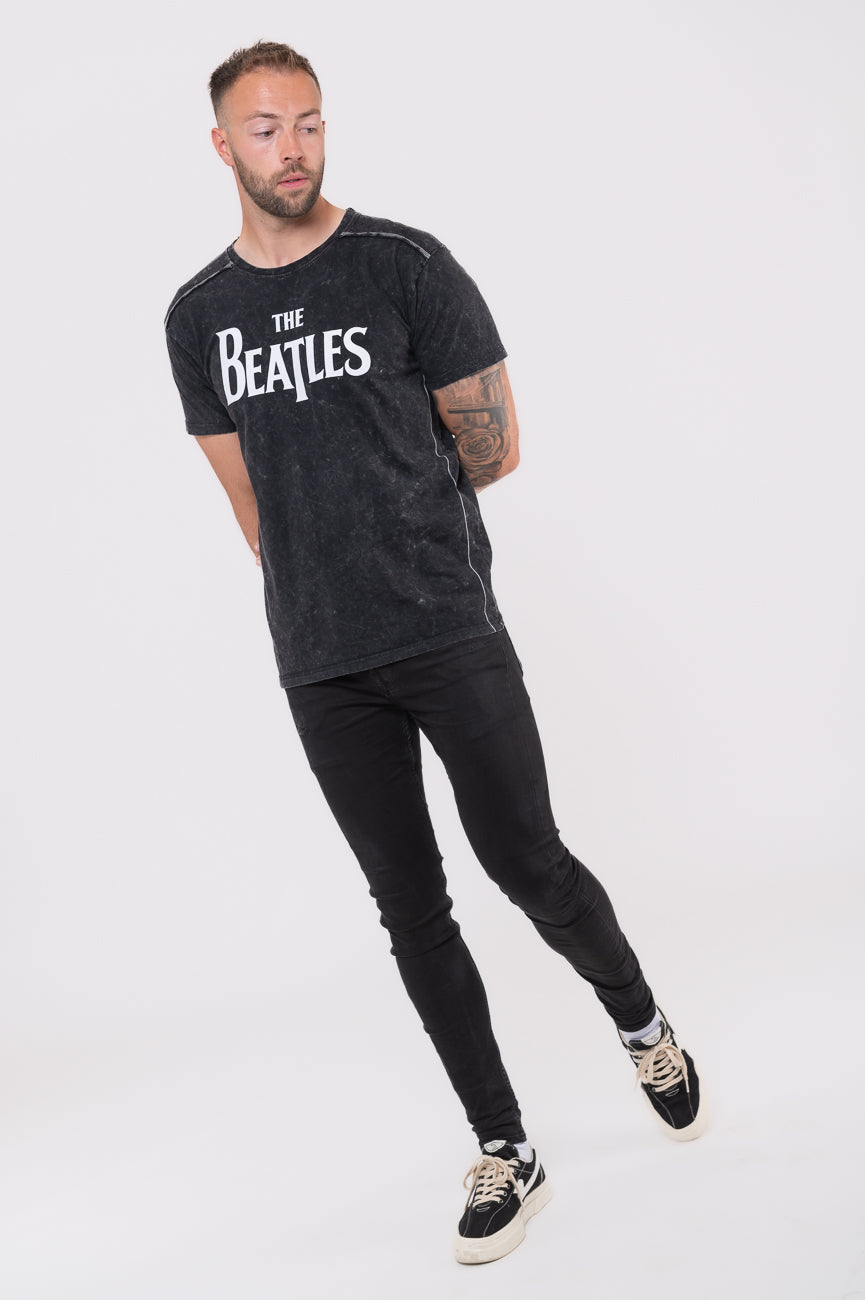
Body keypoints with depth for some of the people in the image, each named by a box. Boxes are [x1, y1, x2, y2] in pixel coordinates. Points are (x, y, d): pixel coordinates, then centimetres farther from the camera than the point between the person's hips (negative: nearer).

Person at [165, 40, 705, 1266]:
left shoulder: (406, 267, -4)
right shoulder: (199, 315, 8)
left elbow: (494, 449, 1)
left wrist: (392, 508, 9)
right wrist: (323, 596, 10)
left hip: (449, 632, -3)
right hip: (319, 662, 4)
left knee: (526, 861, -2)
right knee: (411, 908, 7)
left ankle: (644, 1022, 30)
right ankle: (505, 1154, 20)